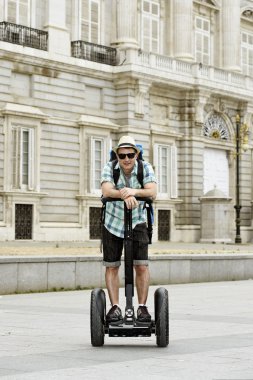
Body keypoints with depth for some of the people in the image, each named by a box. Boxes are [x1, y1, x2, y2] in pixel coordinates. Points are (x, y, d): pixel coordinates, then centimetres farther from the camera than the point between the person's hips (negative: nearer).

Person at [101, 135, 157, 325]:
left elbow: (153, 192, -25)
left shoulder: (145, 167, -12)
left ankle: (142, 307, 1)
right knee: (112, 267, 2)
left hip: (137, 222, 0)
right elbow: (106, 190, -31)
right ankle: (115, 307, 10)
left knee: (142, 266, -8)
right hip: (112, 222, 0)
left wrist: (134, 191, -44)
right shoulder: (110, 168, -14)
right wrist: (125, 194, -50)